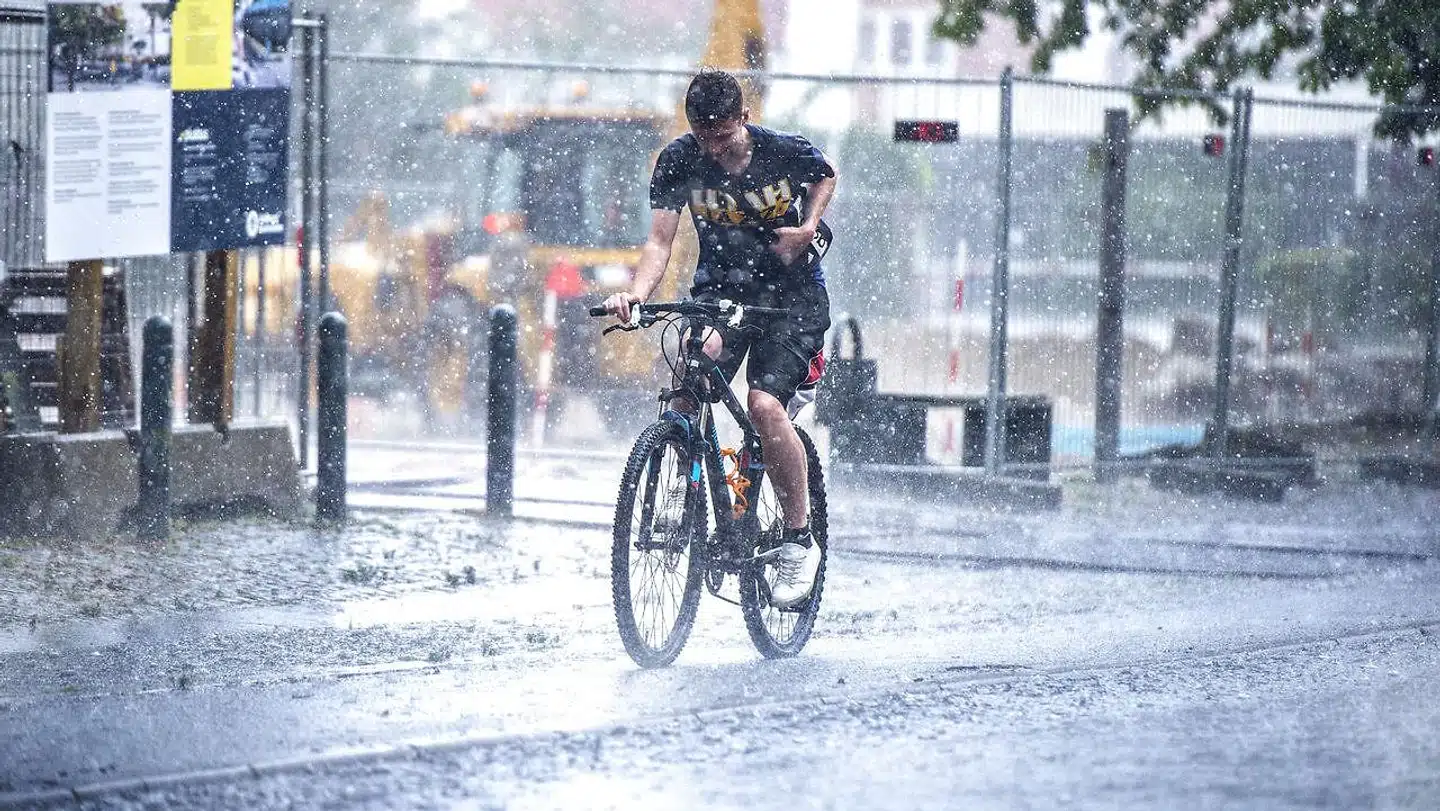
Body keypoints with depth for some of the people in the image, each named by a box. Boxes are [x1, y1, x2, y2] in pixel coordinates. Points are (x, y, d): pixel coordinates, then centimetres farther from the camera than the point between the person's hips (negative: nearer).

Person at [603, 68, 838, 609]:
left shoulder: (785, 152, -15)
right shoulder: (679, 161, -12)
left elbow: (825, 177, 8)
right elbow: (660, 241, -18)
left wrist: (809, 226, -10)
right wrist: (636, 293, -36)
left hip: (792, 293, -3)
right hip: (721, 289, 3)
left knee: (765, 405, -22)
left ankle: (799, 542, -9)